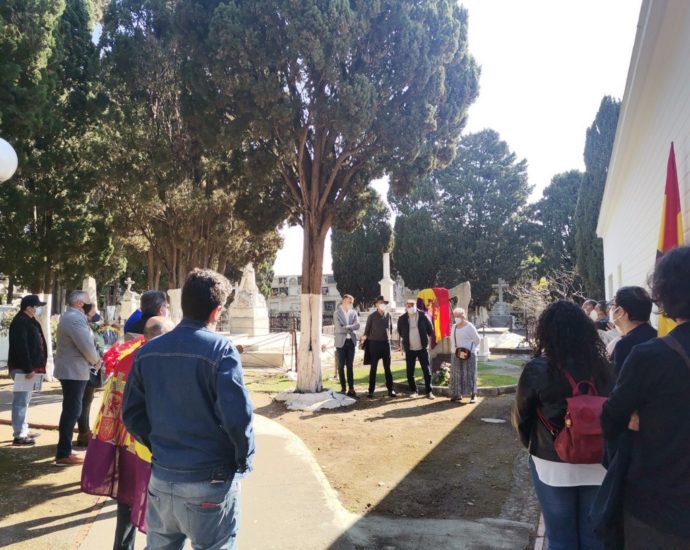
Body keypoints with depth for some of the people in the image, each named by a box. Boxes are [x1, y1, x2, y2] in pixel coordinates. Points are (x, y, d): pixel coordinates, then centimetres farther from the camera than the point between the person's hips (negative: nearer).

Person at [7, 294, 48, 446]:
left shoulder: (29, 321, 15)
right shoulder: (20, 322, -17)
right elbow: (21, 347, -23)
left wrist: (32, 367, 17)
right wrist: (28, 369, -25)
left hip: (27, 367, 11)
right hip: (22, 368, -11)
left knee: (24, 400, 17)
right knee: (21, 400, -7)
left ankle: (24, 431, 28)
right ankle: (19, 435, -2)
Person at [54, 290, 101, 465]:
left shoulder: (69, 316, 15)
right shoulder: (75, 318, -20)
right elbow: (86, 346, -23)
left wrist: (93, 359, 9)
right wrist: (96, 360, -5)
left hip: (69, 369, 11)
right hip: (74, 371, -11)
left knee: (70, 410, 17)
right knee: (72, 411, -5)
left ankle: (65, 449, 25)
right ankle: (63, 454, 0)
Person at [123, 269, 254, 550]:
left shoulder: (148, 351, 1)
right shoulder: (219, 349, -17)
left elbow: (132, 415, 5)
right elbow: (237, 416, -23)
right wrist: (244, 460, -6)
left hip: (161, 478, 6)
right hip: (210, 482, -5)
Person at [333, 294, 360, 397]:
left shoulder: (353, 312, 7)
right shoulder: (337, 313, -4)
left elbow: (357, 325, -7)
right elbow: (339, 329, -14)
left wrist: (346, 327, -12)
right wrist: (350, 328, -6)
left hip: (351, 341, 3)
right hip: (341, 342, -3)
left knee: (350, 365, 4)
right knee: (341, 365, 4)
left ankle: (351, 388, 5)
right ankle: (343, 388, 13)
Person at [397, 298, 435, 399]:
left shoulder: (423, 316, -7)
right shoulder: (402, 319, -3)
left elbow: (430, 330, 2)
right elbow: (400, 331, 14)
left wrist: (425, 339, 4)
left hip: (423, 348, -1)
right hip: (409, 349, 2)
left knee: (427, 370, 1)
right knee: (410, 372, 7)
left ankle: (429, 391, 11)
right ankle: (413, 391, 21)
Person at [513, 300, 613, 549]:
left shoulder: (537, 370, -15)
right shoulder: (602, 366, -6)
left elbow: (521, 415, -3)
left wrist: (531, 443, 16)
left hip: (553, 465, -3)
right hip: (598, 463, 3)